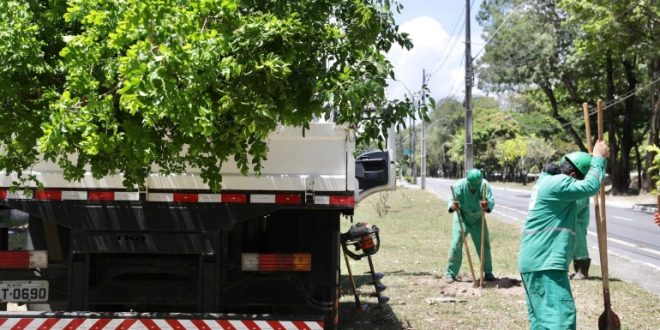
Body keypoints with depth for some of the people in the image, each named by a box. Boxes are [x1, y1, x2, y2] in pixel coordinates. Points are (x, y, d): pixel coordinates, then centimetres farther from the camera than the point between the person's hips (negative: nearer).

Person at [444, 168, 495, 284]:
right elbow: (451, 200, -28)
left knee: (484, 244, 4)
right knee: (456, 244, -11)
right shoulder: (460, 185, -25)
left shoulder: (484, 185, -21)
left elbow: (491, 200, -29)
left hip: (478, 219, 2)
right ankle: (450, 273, -2)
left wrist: (487, 205, -53)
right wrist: (452, 206, -53)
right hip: (462, 218, -2)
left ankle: (488, 272, 21)